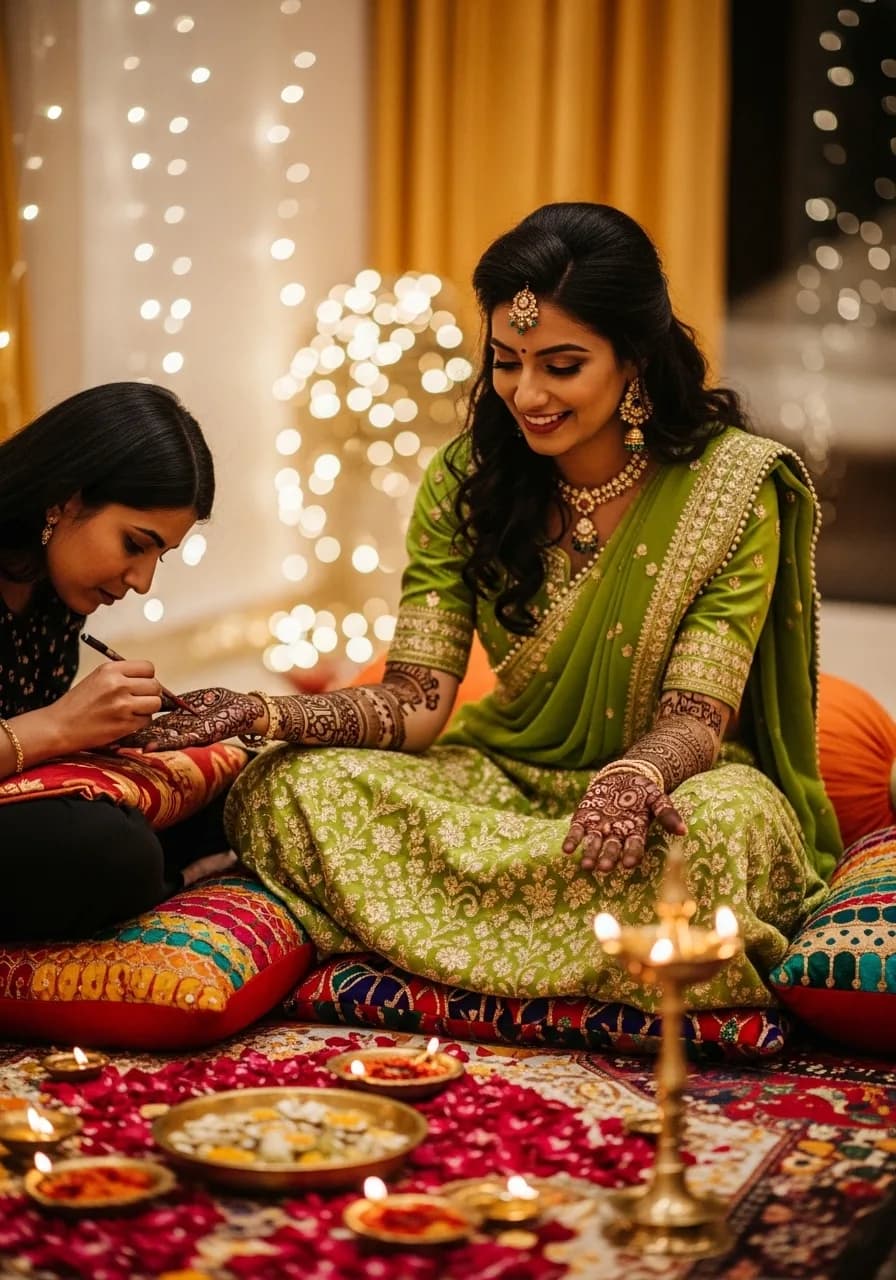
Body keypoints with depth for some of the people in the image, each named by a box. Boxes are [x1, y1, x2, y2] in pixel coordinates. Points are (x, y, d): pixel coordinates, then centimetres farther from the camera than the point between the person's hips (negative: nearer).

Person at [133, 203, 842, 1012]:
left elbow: (695, 720, -17)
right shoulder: (467, 481, -2)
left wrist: (636, 778, -41)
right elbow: (416, 705, -7)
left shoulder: (731, 485, -13)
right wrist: (266, 714, -24)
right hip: (510, 777, 3)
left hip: (670, 783, -3)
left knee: (724, 822, -39)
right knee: (290, 787, -22)